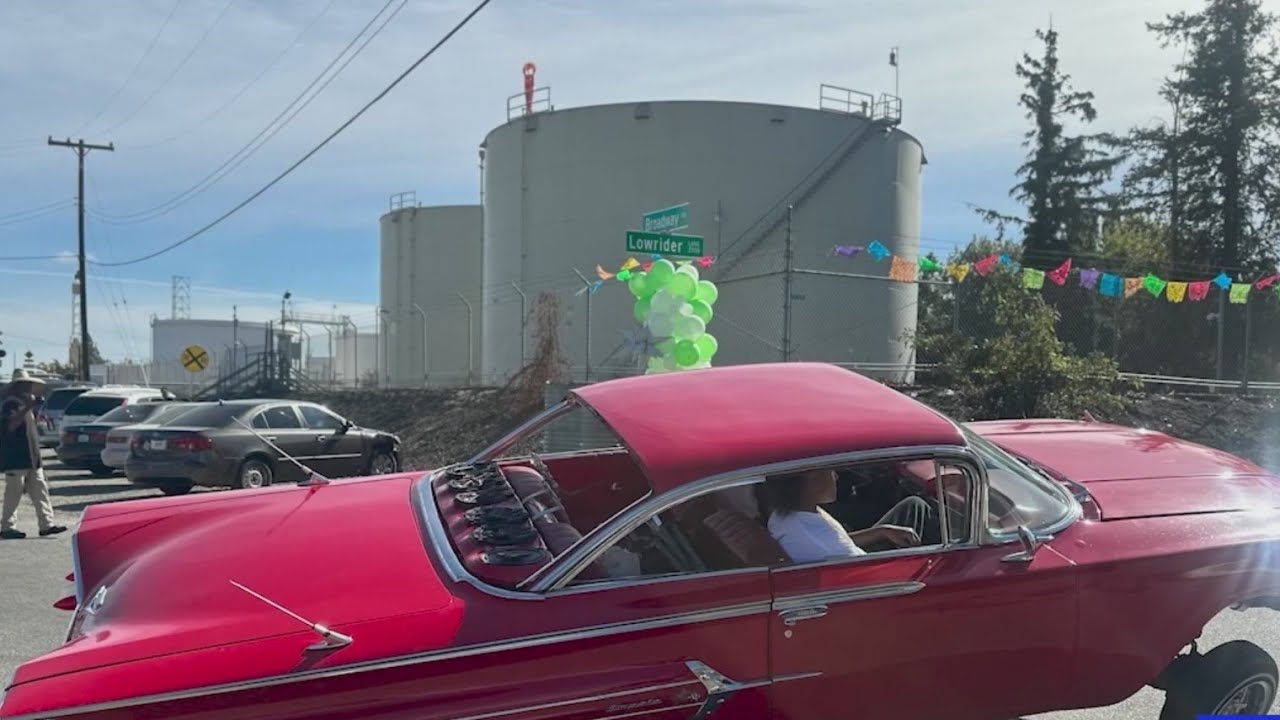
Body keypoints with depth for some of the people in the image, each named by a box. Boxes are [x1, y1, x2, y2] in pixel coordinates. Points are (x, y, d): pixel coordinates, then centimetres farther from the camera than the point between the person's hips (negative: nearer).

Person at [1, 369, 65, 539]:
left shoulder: (24, 403, 20)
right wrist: (27, 408, -29)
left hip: (30, 458, 9)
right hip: (15, 458, -9)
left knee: (40, 490, 5)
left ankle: (46, 524, 4)